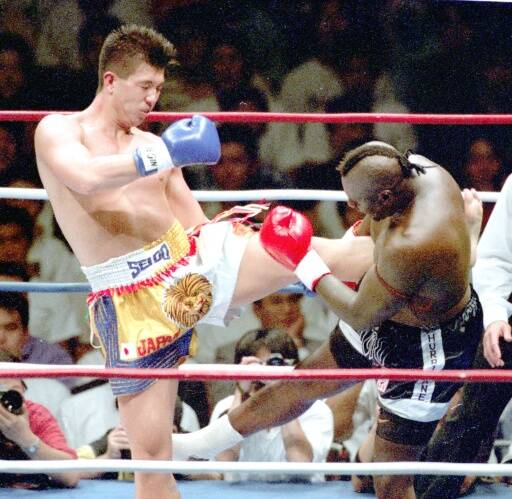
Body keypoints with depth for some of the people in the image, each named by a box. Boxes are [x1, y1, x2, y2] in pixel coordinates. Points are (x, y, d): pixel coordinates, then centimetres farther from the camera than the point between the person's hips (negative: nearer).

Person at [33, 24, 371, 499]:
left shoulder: (153, 144, 17)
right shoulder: (58, 131, 2)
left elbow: (197, 224, 16)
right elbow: (84, 177, -22)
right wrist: (165, 153, -20)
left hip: (192, 260, 3)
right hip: (132, 303, -3)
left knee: (329, 254, -11)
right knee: (151, 451, -4)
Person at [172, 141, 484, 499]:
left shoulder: (409, 247, -42)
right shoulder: (416, 165, -17)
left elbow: (361, 316, -25)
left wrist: (310, 270, -15)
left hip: (426, 351, -10)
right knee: (303, 385, 25)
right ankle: (196, 445, 44)